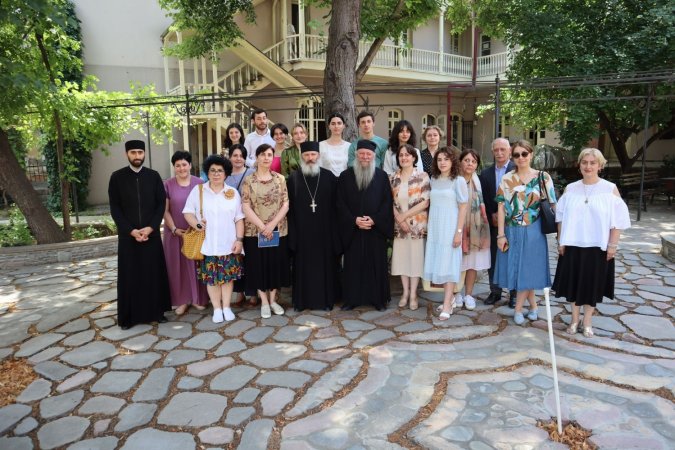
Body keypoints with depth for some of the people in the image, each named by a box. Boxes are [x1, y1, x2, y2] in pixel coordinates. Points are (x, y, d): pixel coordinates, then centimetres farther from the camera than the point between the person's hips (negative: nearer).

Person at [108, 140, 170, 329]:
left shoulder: (154, 176, 4)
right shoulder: (117, 177, 1)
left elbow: (161, 204, 1)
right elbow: (115, 208, -2)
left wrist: (150, 227, -11)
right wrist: (131, 230, -11)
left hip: (151, 233, 1)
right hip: (127, 235, -1)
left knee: (154, 273, 5)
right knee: (129, 275, 4)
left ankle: (156, 311, 16)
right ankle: (128, 316, 14)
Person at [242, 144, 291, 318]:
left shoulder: (280, 179, 3)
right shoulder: (248, 181, -2)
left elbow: (286, 204, -2)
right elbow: (246, 208, -7)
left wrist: (272, 224, -14)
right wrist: (262, 227, -15)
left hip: (278, 230, 2)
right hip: (255, 231, -2)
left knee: (276, 264, 8)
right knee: (259, 265, 4)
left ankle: (273, 300, 23)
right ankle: (264, 302, 18)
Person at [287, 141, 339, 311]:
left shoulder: (329, 177, 3)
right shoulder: (293, 178, 2)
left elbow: (335, 205, 3)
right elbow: (289, 208, 0)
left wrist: (334, 230, -2)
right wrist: (292, 232, -7)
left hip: (324, 231, 0)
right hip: (302, 231, 0)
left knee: (325, 264, 6)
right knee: (303, 265, 6)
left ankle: (326, 299, 18)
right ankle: (302, 300, 18)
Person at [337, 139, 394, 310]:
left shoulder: (382, 176, 3)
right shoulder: (345, 176, 4)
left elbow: (387, 202, -1)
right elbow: (340, 203, 0)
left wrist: (374, 220, -13)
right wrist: (354, 220, -12)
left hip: (376, 229, 0)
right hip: (352, 229, 0)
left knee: (377, 264, 5)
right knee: (353, 264, 5)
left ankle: (379, 298, 16)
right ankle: (351, 298, 15)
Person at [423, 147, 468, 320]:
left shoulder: (458, 181, -5)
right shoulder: (433, 179, 9)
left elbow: (463, 207, -7)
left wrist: (459, 232, -13)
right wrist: (428, 227, 8)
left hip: (450, 228, -5)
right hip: (434, 228, 5)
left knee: (448, 264, -3)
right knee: (439, 264, 7)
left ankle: (447, 305, 0)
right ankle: (451, 298, 21)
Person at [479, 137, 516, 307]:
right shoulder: (485, 173, 8)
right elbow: (484, 199, 7)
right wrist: (492, 215, -6)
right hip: (493, 222, 4)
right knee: (493, 258, 8)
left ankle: (514, 293, 18)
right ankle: (495, 291, 21)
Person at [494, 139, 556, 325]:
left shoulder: (543, 177, 1)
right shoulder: (507, 179, 1)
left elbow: (552, 205, 2)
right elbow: (501, 208, -1)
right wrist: (501, 235, -6)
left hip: (533, 231, -1)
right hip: (513, 231, 1)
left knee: (528, 269, 2)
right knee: (516, 270, 7)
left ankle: (518, 309, 16)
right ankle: (533, 305, 27)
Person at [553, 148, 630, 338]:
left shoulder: (610, 189, -4)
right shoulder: (570, 189, 3)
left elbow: (617, 220, -5)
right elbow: (561, 217, 5)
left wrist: (612, 245, -8)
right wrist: (561, 241, 1)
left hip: (597, 247, -2)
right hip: (572, 245, 2)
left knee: (592, 283, 9)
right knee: (573, 281, 9)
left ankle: (587, 321, 24)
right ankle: (574, 319, 25)